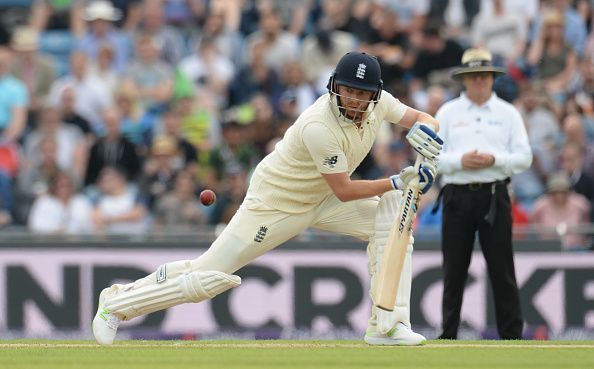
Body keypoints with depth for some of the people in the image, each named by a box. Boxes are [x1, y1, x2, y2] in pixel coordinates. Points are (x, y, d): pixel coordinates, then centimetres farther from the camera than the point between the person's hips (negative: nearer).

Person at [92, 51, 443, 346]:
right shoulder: (319, 127, -34)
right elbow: (343, 191, -27)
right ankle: (117, 303, 11)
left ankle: (388, 325, -10)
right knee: (208, 275, -8)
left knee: (392, 214, -12)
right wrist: (398, 182, -28)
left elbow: (421, 117, -2)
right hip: (274, 203, -8)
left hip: (320, 200, 8)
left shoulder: (378, 103, -12)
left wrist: (426, 131, -25)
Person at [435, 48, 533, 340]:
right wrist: (460, 161, -13)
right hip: (457, 194, 1)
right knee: (454, 270, 4)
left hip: (494, 196, -1)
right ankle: (448, 335, 10)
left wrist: (494, 159, -12)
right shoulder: (447, 113, 10)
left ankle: (512, 335, 0)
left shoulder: (507, 114, 10)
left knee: (502, 270, -3)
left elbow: (524, 157, 4)